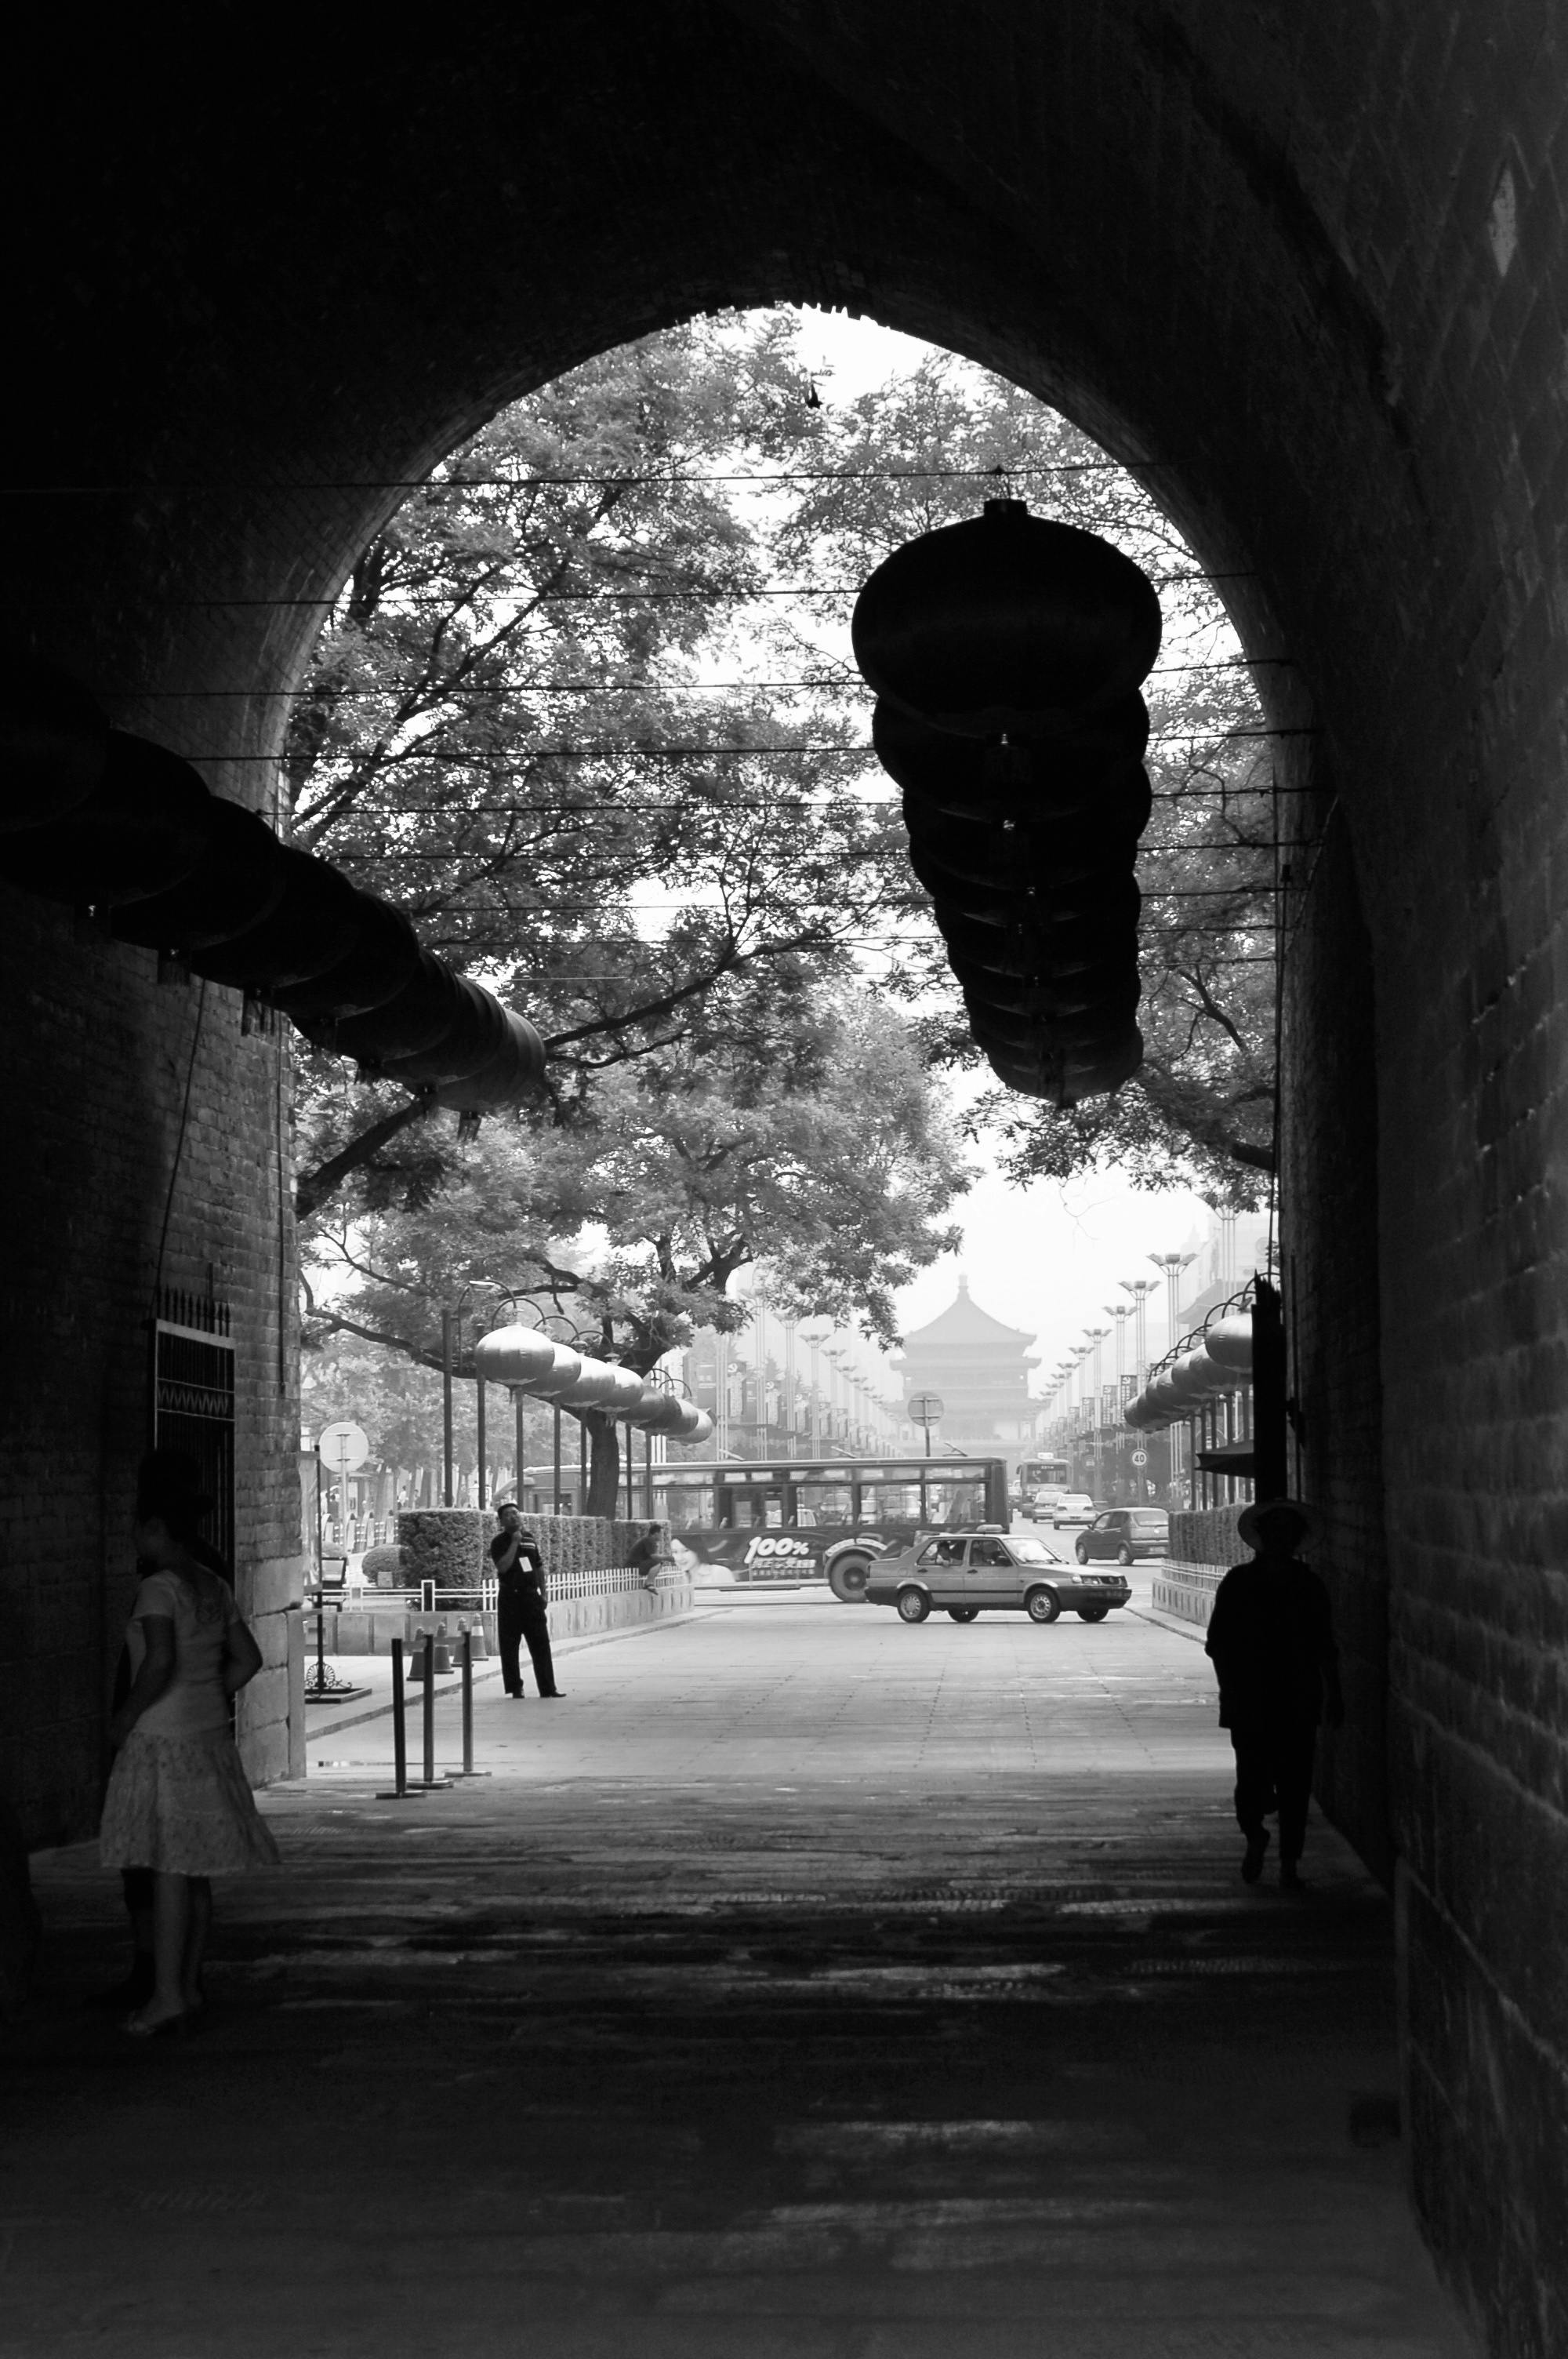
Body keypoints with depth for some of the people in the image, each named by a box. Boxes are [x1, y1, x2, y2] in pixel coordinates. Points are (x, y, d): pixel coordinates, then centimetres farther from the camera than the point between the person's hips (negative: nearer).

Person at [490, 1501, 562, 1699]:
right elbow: (503, 1566, -18)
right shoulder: (499, 1542, -3)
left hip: (531, 1595, 4)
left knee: (541, 1643, 0)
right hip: (510, 1598, -4)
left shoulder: (530, 1538, 11)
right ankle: (515, 1688, 7)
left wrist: (543, 1594, 12)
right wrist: (515, 1543, -18)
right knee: (510, 1646, -1)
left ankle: (548, 1688, 3)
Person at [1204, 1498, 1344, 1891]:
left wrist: (1332, 1695, 6)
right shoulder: (1238, 1583, 1)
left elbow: (1324, 1647, 11)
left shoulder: (1309, 1585, 7)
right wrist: (1231, 1690, -7)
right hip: (1249, 1703, -2)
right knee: (1252, 1778, -5)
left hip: (1298, 1702, 2)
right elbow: (1218, 1644, 1)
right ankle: (1254, 1837, 24)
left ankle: (1289, 1865, 8)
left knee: (1295, 1785, -1)